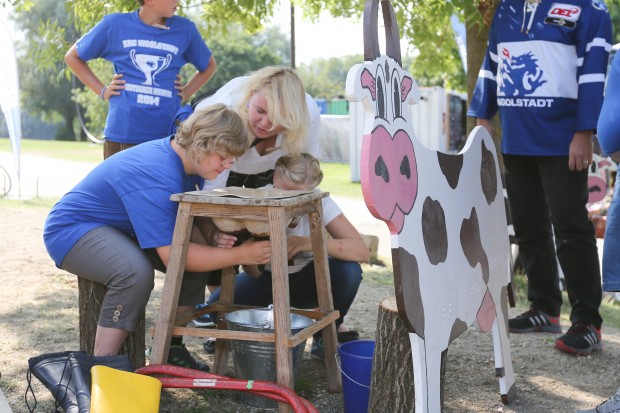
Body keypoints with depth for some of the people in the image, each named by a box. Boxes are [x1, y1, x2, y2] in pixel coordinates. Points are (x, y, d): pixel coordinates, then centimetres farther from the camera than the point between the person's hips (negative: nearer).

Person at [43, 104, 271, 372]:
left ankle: (171, 349, 8)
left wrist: (214, 238, -18)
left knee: (198, 253, -2)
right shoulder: (158, 177, -33)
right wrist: (240, 254, -30)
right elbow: (172, 254, -34)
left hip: (119, 229, 10)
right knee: (136, 272, -37)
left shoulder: (187, 160, -4)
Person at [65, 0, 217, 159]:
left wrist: (185, 94, 9)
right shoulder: (115, 24, 4)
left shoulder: (185, 29, 6)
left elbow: (209, 66, 23)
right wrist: (102, 91, 6)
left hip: (167, 136, 1)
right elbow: (73, 57, 16)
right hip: (121, 135, -1)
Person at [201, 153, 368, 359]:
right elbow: (253, 272, -27)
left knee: (347, 270, -31)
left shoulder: (319, 202, -23)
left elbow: (362, 251, -32)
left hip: (306, 280, 0)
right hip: (267, 278, 0)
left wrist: (309, 242, -43)